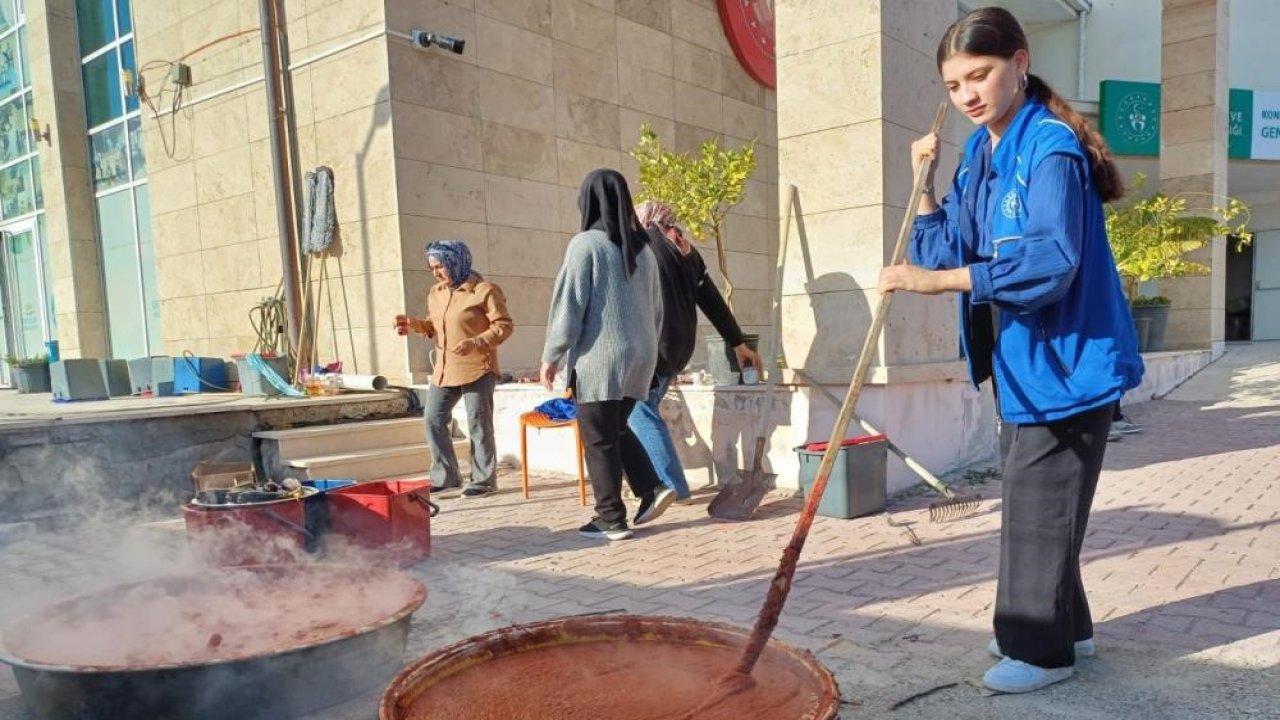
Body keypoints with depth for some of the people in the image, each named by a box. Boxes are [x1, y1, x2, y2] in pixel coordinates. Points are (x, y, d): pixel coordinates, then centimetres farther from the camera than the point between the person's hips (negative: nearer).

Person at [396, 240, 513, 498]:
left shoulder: (485, 291, -10)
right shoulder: (435, 293, 13)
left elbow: (504, 326, -13)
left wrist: (476, 343, -25)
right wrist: (414, 324, 4)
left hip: (477, 369, -7)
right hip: (443, 370, 8)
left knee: (478, 425, -1)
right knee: (433, 420, 7)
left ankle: (484, 479, 11)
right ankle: (445, 476, 19)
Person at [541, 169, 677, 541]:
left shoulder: (586, 243, -9)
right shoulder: (643, 248, 10)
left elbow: (569, 305, -11)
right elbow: (656, 308, 16)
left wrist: (551, 356, -3)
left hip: (599, 356, -7)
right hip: (640, 356, 7)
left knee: (599, 439, 4)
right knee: (617, 429, 21)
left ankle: (611, 518, 9)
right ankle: (652, 489, 10)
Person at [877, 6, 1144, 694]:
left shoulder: (1052, 148, -17)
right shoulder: (979, 153, 9)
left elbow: (1051, 263, -28)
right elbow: (950, 252, 8)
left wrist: (936, 281, -30)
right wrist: (925, 183, 0)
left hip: (1064, 359, -9)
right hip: (1021, 362, 9)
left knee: (1039, 507, -1)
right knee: (1029, 503, 17)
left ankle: (1042, 650, 16)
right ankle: (1062, 628, 34)